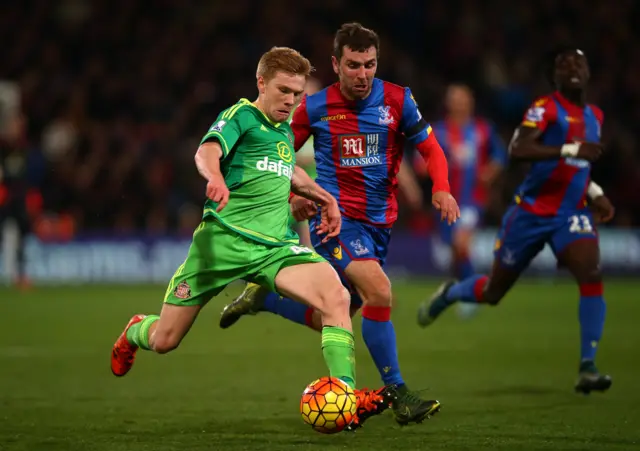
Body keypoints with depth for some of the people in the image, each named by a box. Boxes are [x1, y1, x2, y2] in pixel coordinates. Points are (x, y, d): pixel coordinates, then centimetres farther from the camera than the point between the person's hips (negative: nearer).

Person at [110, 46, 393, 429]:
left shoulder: (285, 125, 16)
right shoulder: (241, 116, -5)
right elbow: (208, 152, -28)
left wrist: (323, 197, 32)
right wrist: (215, 178, -49)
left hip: (276, 246, 5)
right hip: (224, 239, -5)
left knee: (336, 297, -24)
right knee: (164, 340, 4)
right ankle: (135, 332, 42)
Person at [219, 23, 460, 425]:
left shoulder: (397, 100, -2)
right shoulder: (315, 108, -5)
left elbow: (431, 149, 5)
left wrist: (442, 189, -14)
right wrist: (292, 195, -6)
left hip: (379, 222, 4)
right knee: (378, 289, -27)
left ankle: (262, 298, 36)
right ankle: (398, 394, -19)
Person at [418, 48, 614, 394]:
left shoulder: (594, 116, 10)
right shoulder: (545, 108, -13)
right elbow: (518, 150, -31)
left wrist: (595, 193, 11)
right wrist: (571, 149, -39)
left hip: (571, 215, 4)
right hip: (531, 213, -4)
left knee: (592, 276, -23)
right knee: (492, 292, 10)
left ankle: (587, 369, -20)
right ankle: (448, 294, 45)